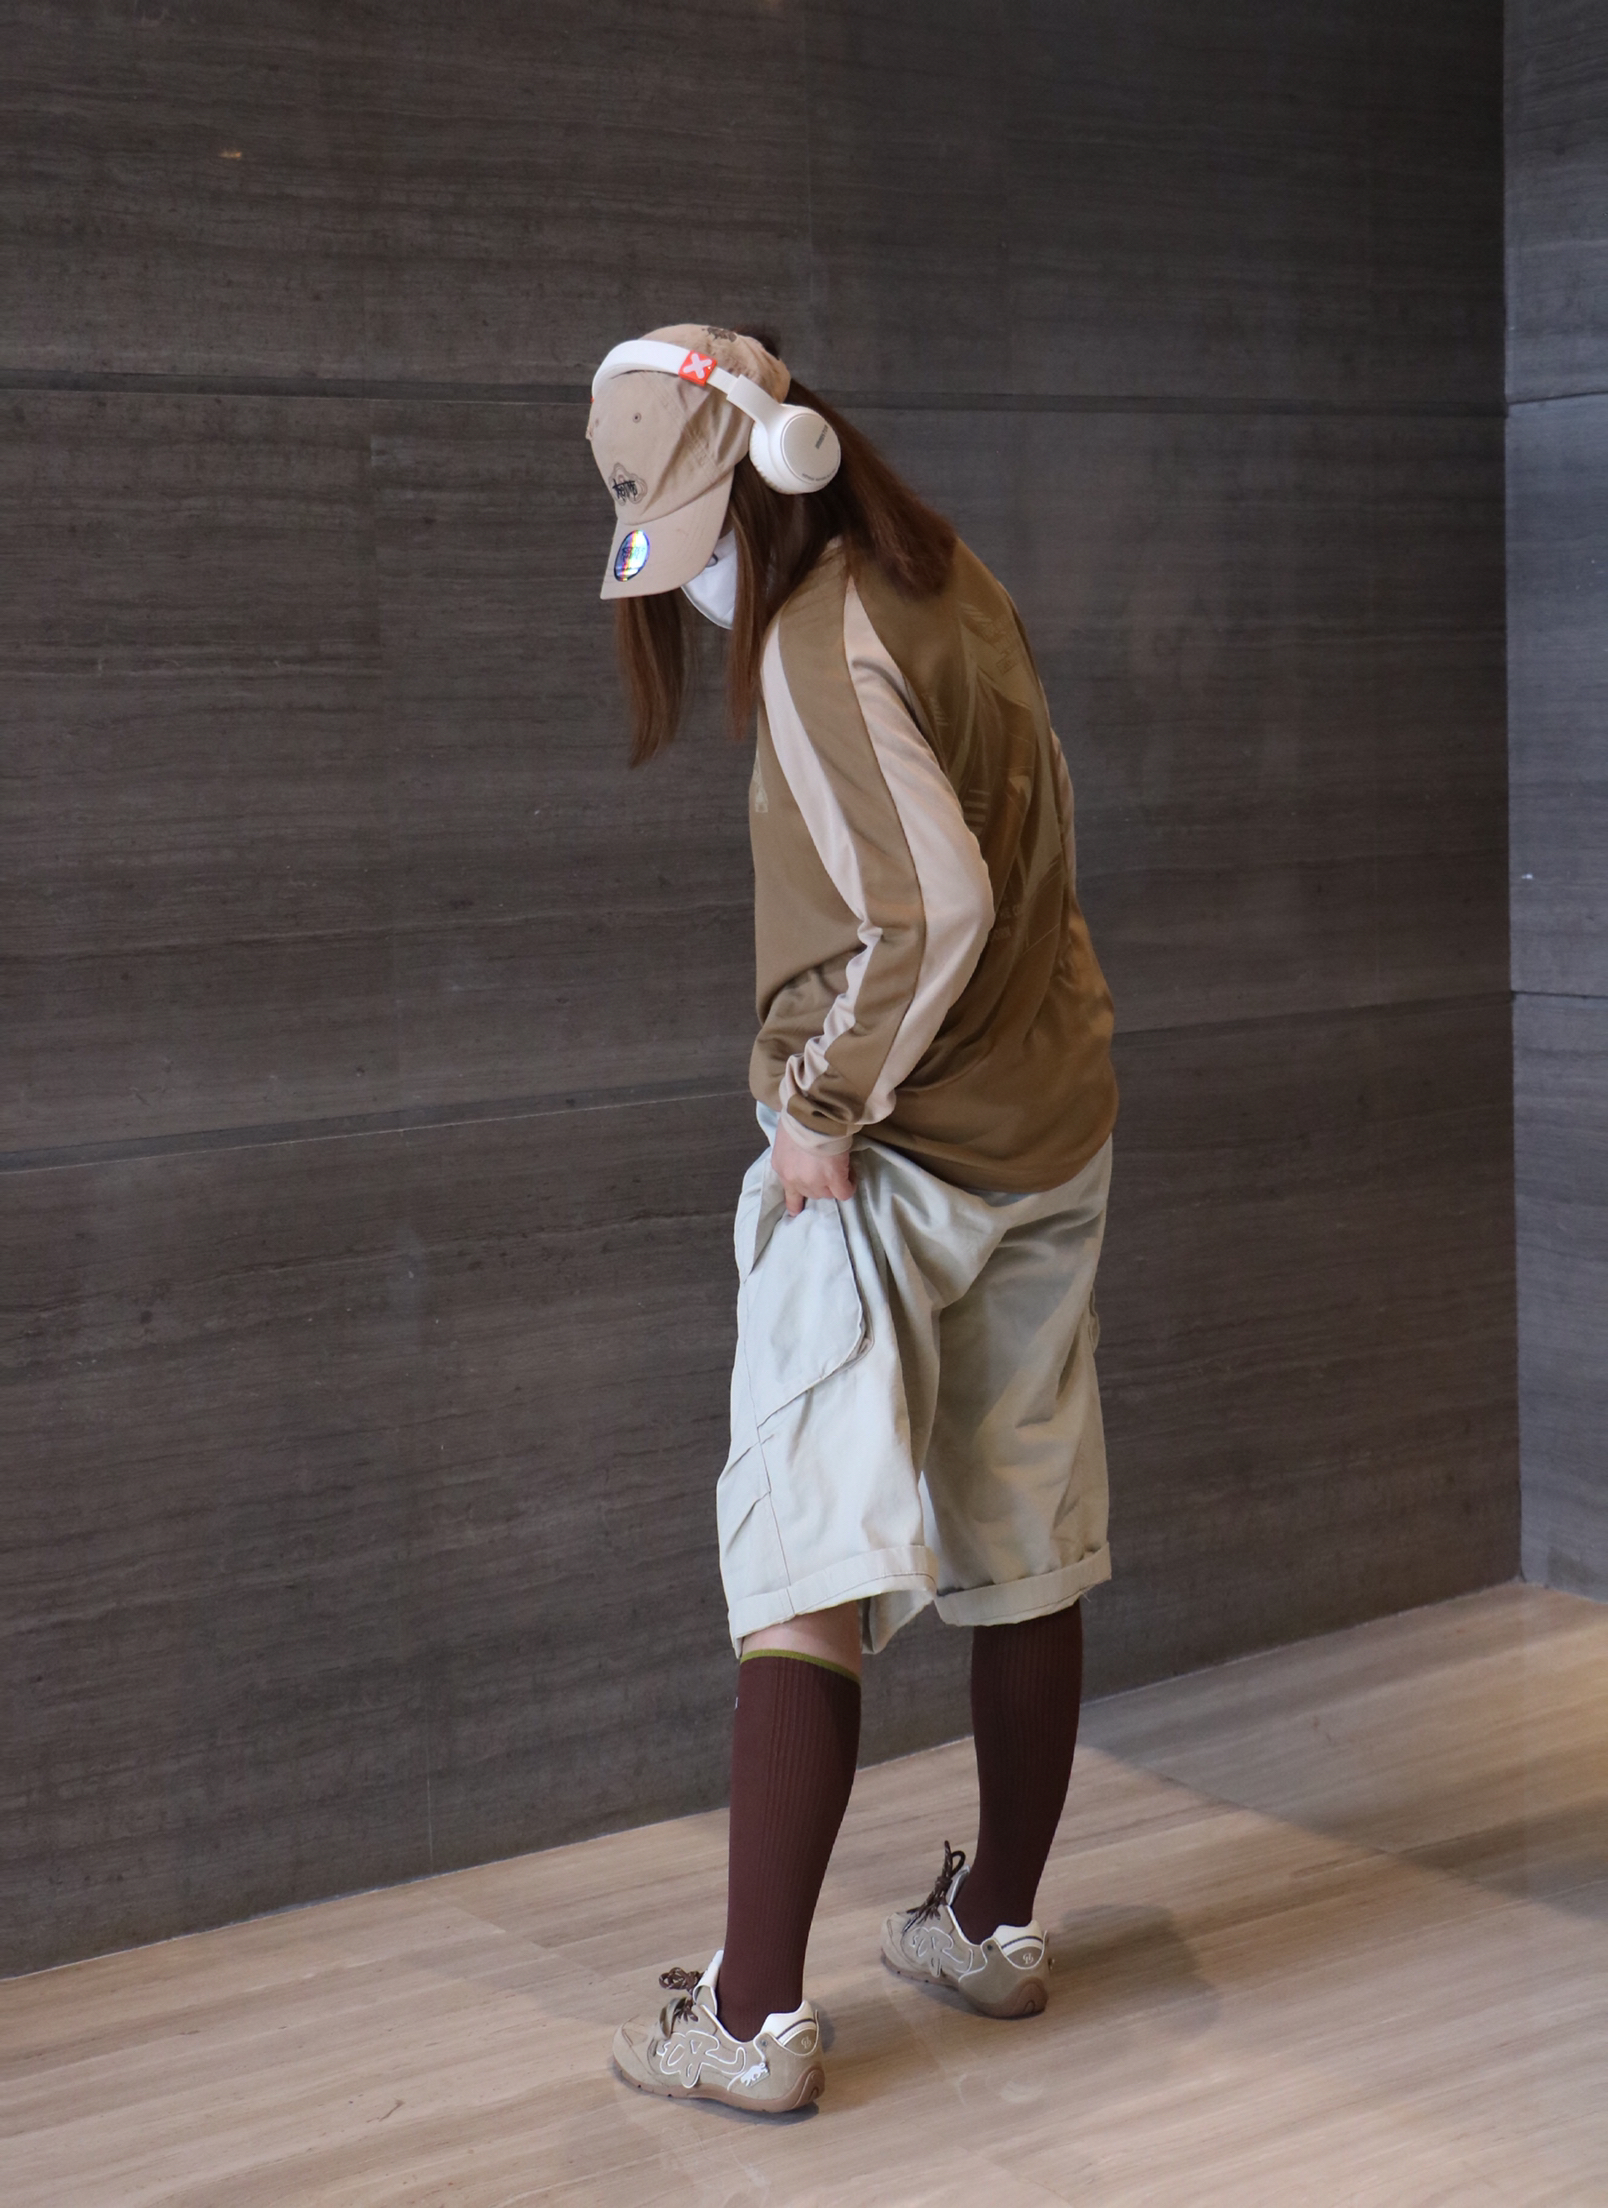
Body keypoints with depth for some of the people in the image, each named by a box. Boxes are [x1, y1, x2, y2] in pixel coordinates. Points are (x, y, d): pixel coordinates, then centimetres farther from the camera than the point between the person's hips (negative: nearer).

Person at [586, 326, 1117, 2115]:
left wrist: (828, 1105, -17)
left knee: (805, 1572, -5)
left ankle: (755, 2018, -3)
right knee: (1026, 1552, 15)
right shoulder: (952, 585, 8)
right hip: (1050, 1129, 9)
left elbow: (934, 906, -27)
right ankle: (997, 1927, 30)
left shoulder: (820, 647, -17)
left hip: (888, 1163, -9)